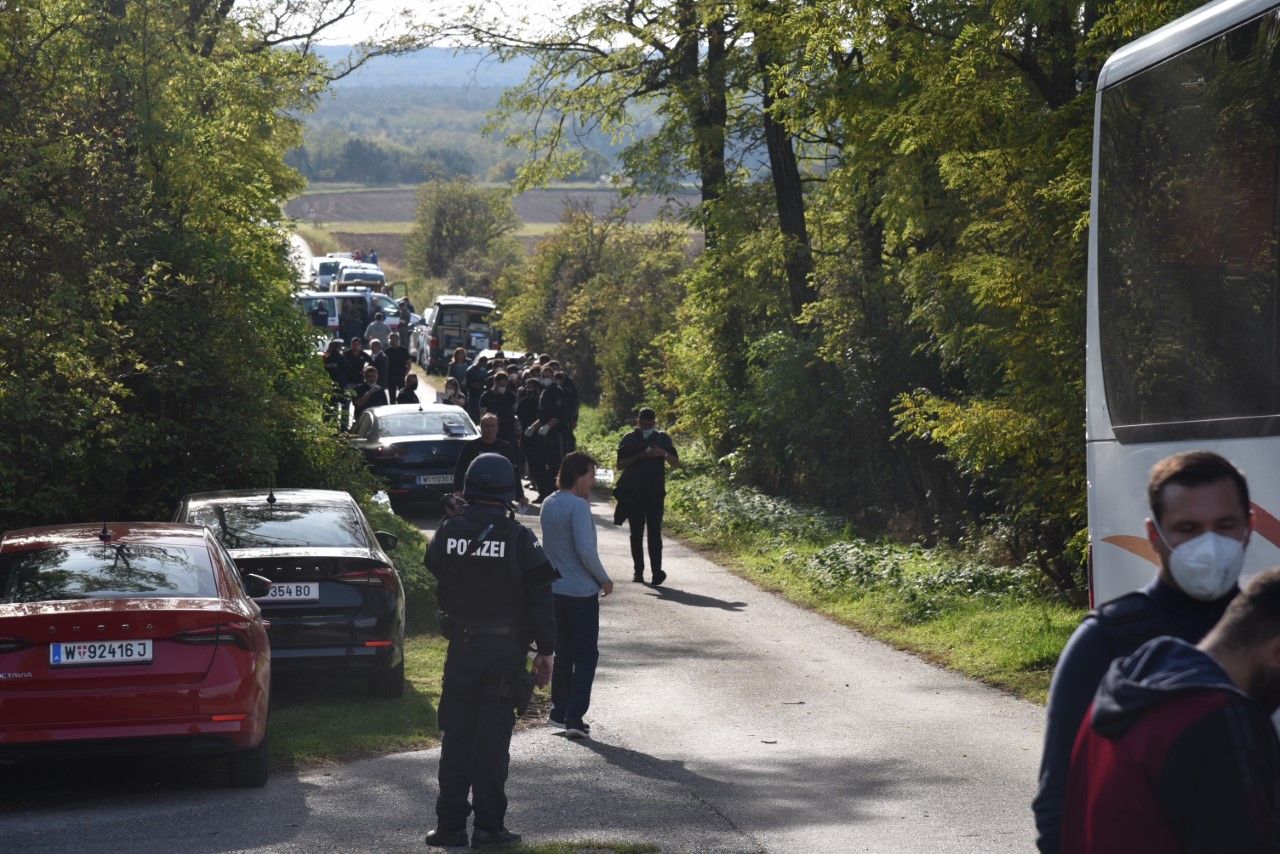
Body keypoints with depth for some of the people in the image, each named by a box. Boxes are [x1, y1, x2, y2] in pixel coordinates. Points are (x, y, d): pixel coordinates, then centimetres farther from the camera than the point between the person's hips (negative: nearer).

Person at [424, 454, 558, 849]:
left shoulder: (448, 532, -4)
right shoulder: (519, 538, -10)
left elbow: (436, 569, 14)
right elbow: (540, 599, -7)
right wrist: (545, 651, 0)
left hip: (462, 647, 2)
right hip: (506, 649, -2)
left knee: (456, 735, 9)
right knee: (493, 738, 4)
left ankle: (450, 824, 10)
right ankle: (488, 825, 6)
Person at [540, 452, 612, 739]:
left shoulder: (548, 505, 7)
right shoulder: (578, 506, -18)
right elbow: (586, 550, -22)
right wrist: (604, 579, -9)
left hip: (554, 591, 8)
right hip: (581, 592, -7)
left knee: (563, 653, 18)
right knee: (586, 656, 0)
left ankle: (560, 711, 23)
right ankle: (575, 718, -5)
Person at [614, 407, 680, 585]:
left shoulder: (663, 439, 9)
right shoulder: (629, 440, 7)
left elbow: (676, 462, 9)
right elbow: (620, 465, 0)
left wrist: (663, 454, -11)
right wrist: (639, 456, -14)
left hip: (655, 492, -1)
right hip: (633, 494, 1)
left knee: (654, 532, -10)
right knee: (636, 533, 5)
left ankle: (656, 571, -16)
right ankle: (638, 570, 11)